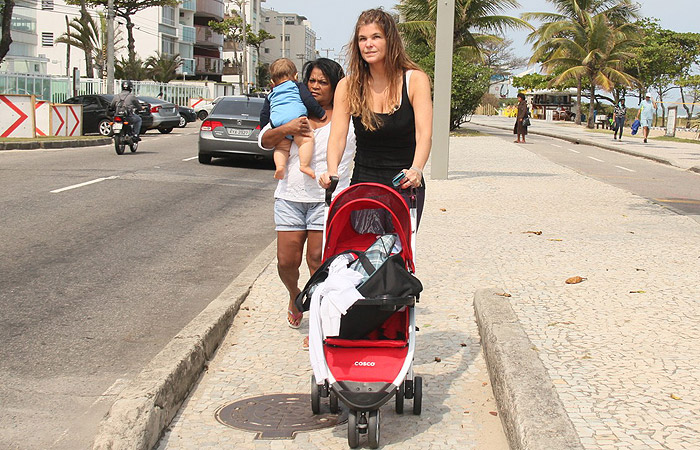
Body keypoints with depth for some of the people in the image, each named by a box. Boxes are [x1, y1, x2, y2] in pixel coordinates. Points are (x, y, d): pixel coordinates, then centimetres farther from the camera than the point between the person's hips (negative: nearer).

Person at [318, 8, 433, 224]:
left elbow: (424, 133, -16)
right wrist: (332, 172, -30)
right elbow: (337, 136, -10)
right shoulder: (348, 85, -1)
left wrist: (415, 170, -35)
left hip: (405, 186, -1)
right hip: (362, 184, 2)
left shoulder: (415, 79, -6)